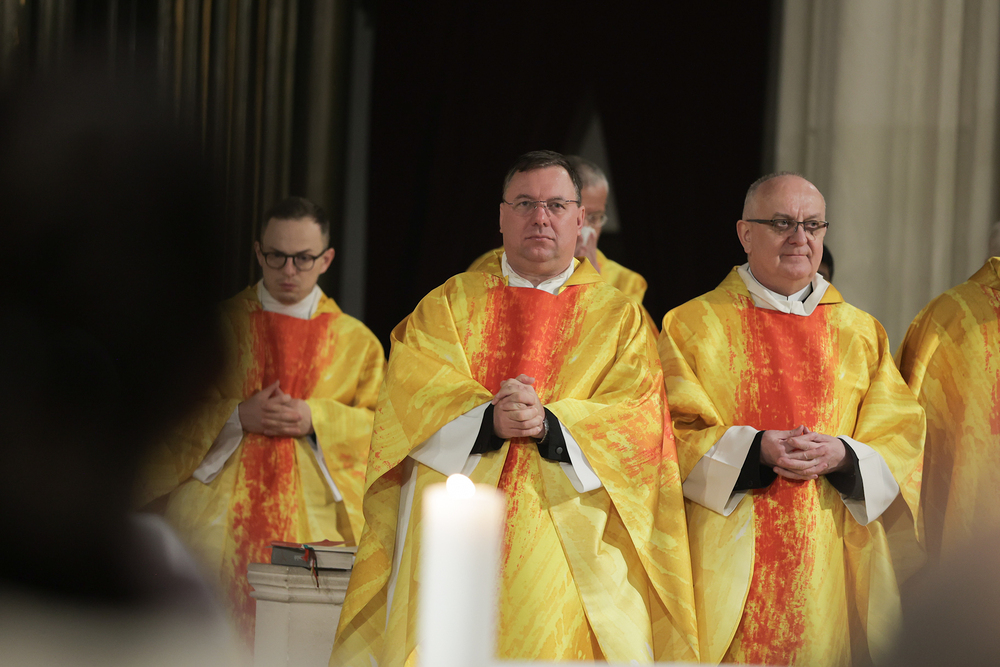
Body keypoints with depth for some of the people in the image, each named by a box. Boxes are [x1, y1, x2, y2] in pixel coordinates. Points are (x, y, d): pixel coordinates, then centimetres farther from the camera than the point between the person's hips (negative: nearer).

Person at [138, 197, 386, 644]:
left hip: (311, 522, 0)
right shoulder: (219, 325, 10)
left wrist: (315, 421, -9)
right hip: (218, 519, 0)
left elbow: (382, 427, 6)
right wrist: (236, 417, -9)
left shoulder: (356, 341, 11)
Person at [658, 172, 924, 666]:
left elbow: (900, 439, 8)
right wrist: (756, 448, -18)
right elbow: (675, 435, -3)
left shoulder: (861, 334, 13)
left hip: (830, 564, 3)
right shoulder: (692, 326, 5)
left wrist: (840, 455, -12)